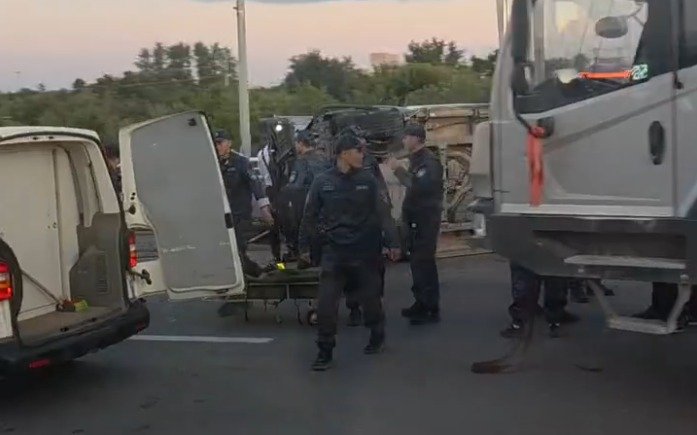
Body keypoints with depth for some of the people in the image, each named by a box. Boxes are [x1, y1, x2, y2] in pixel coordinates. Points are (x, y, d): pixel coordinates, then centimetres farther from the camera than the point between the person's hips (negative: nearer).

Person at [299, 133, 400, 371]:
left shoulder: (367, 180, -1)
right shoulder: (322, 182, -2)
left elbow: (381, 213, 0)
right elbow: (310, 216, 5)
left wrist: (392, 242, -4)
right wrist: (304, 246, 7)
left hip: (364, 250, 1)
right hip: (333, 251, 0)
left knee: (370, 297, 12)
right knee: (326, 303, -5)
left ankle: (377, 336, 36)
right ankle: (325, 350, 6)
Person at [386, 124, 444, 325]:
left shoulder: (429, 161, -15)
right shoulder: (416, 159, 16)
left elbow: (419, 186, -27)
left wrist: (398, 169, -23)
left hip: (426, 220, -10)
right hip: (416, 219, 10)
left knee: (423, 262, -9)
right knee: (418, 261, 14)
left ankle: (431, 308, -5)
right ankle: (421, 303, 23)